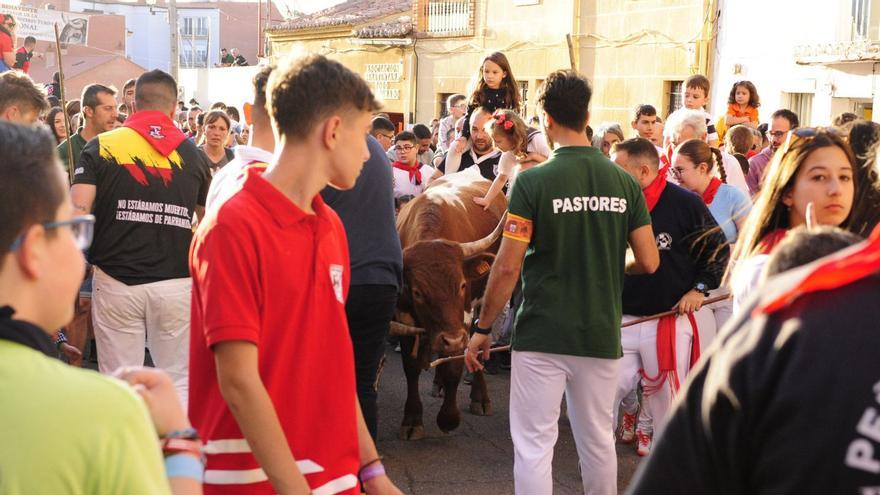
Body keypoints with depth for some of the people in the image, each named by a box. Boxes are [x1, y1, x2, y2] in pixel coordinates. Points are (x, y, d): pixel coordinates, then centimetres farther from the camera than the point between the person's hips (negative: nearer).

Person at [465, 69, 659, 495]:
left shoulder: (533, 181, -11)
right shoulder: (624, 182, 1)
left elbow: (507, 267, -12)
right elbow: (648, 262, 4)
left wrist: (481, 327, -1)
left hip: (542, 335, -4)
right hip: (602, 334, 4)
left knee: (534, 445, 3)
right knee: (598, 441, 17)